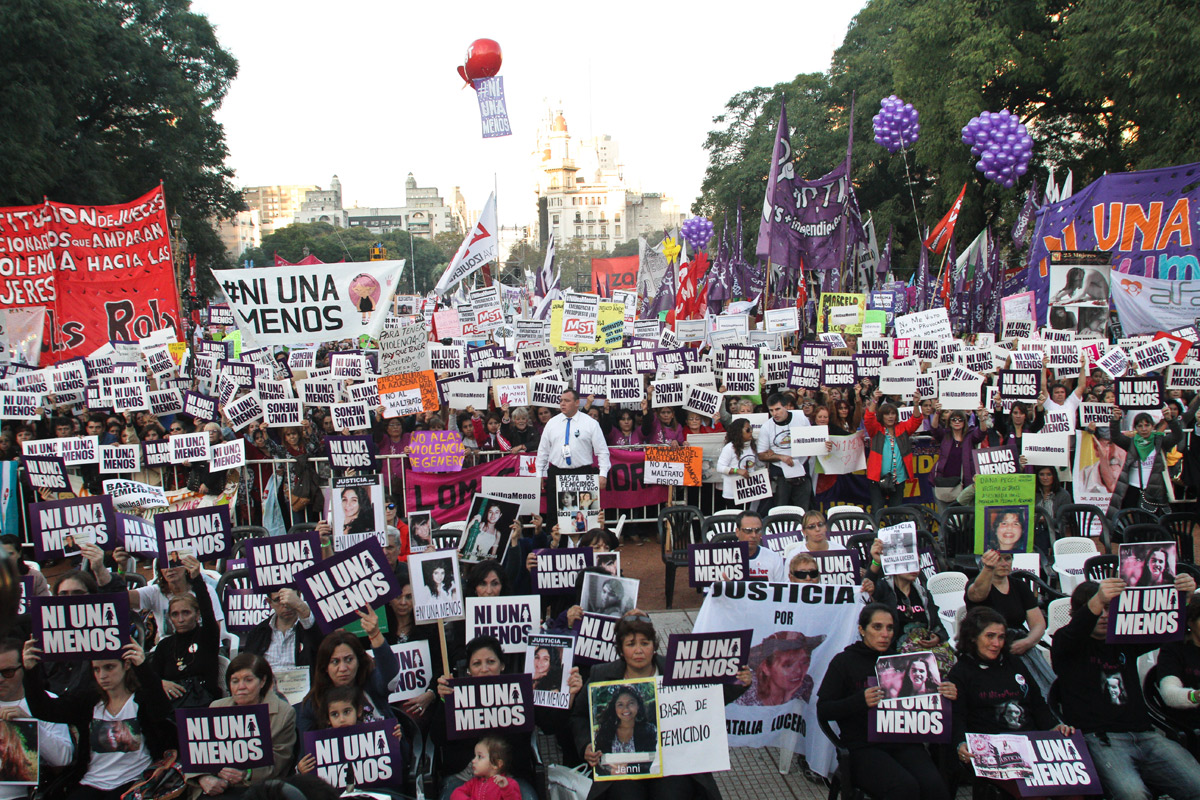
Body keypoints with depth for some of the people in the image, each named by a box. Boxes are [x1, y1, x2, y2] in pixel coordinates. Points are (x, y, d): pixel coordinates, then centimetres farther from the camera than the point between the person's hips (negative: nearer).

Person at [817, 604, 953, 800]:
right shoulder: (844, 662, 5)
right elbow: (823, 710, -2)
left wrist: (945, 695, -1)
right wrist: (861, 701, -18)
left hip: (903, 742, 4)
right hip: (863, 747, -3)